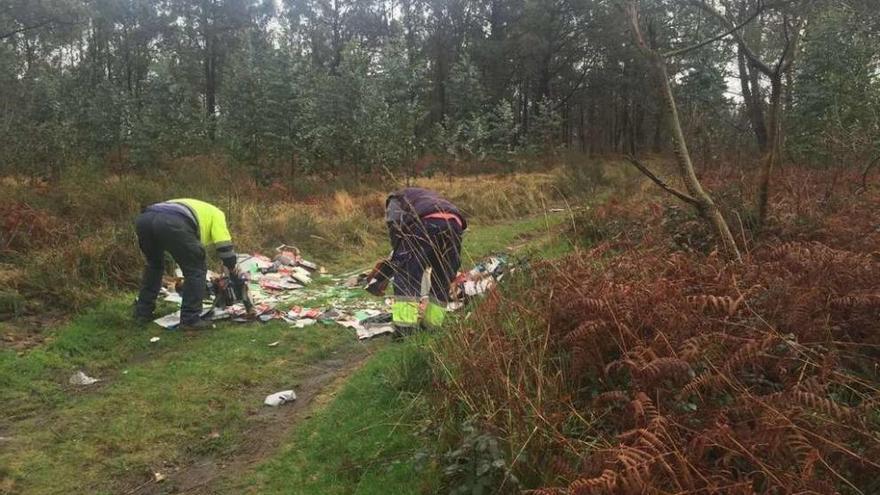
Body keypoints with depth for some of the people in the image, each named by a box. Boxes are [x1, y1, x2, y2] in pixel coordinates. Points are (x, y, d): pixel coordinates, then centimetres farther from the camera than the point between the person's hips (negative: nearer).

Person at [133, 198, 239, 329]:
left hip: (143, 219, 8)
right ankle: (190, 319, 8)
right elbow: (224, 246, 17)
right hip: (170, 223, -7)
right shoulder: (216, 213, 28)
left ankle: (143, 312, 35)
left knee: (153, 265, 32)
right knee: (196, 270, 8)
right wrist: (233, 271, 32)